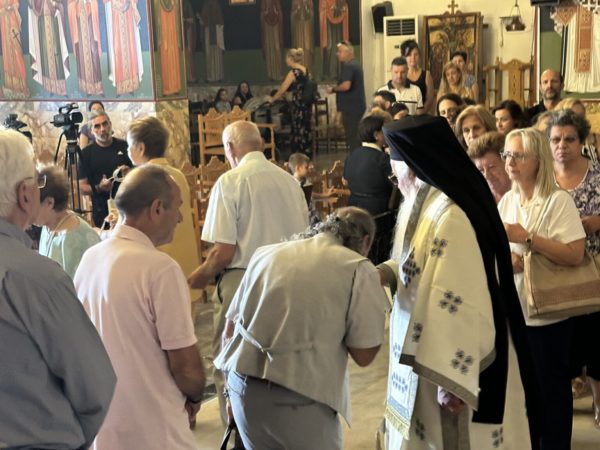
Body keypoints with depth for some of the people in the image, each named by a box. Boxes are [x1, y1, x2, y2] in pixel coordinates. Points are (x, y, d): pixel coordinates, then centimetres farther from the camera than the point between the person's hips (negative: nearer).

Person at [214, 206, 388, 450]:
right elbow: (363, 355, -2)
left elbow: (230, 328, 17)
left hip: (243, 386, 5)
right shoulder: (358, 269, -2)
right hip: (300, 397, -5)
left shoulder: (266, 253, 13)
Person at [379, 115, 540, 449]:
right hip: (428, 351, 10)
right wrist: (381, 273, 0)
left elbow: (458, 304, -26)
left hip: (449, 363, -10)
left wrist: (451, 379, -25)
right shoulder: (425, 206, 7)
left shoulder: (449, 217, -25)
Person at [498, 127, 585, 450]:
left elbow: (575, 255, -21)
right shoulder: (507, 201, 7)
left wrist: (526, 237, -24)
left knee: (551, 392, 7)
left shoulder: (558, 200, -13)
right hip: (512, 310, 6)